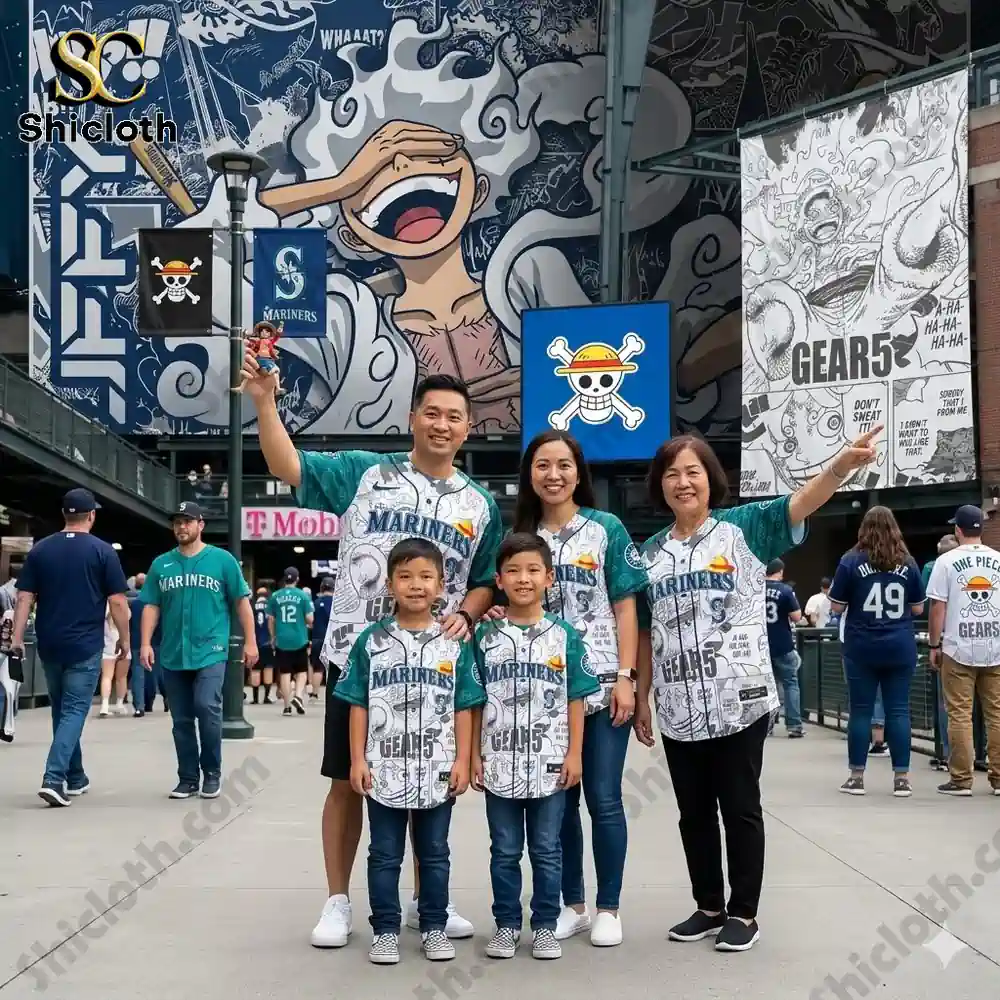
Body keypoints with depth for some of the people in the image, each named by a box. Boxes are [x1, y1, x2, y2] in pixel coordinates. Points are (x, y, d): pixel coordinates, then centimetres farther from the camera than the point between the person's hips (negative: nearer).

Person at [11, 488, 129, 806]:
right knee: (74, 711, -1)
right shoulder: (102, 551, -6)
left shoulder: (40, 550, 4)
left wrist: (17, 636, 2)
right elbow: (117, 601, -7)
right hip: (85, 646, -4)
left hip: (49, 645, 4)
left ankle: (75, 778, 26)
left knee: (61, 710, 17)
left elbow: (24, 597, 1)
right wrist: (124, 638, 3)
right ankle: (53, 778, -16)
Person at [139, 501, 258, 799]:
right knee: (182, 720, 7)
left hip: (210, 651, -3)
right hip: (173, 654, 3)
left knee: (207, 707, -17)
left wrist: (250, 641, 0)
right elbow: (151, 607, 9)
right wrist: (146, 643, 0)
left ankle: (212, 773, 0)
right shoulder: (161, 564, 8)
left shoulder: (222, 559, 1)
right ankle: (188, 778, 18)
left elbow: (241, 602, 4)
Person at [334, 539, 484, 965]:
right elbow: (358, 705, 1)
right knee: (385, 855, 9)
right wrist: (357, 760, -4)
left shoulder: (455, 643, 1)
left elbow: (464, 708, 2)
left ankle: (434, 927, 24)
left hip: (437, 771, 1)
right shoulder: (371, 641, -1)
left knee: (434, 853, 12)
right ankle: (385, 930, 19)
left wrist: (462, 761, -3)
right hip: (384, 769, 0)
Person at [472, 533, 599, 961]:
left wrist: (574, 754, -3)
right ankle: (506, 924, 21)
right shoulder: (486, 636, 1)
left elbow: (575, 699, 2)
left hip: (549, 763, 0)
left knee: (547, 850, 8)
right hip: (499, 763, 1)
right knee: (504, 851, 10)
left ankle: (545, 926, 19)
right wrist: (474, 754, 0)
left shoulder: (564, 635, 0)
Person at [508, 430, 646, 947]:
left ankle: (607, 909, 12)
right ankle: (572, 905, 20)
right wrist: (499, 614, -6)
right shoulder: (521, 535, 9)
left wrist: (625, 678, -8)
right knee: (558, 800, 8)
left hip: (602, 684, -3)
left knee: (603, 798, 0)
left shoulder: (607, 529, 1)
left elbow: (625, 609, -1)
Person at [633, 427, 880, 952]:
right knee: (694, 811, 13)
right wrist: (641, 698, 12)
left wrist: (842, 465, -38)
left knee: (740, 809, 5)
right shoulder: (649, 553, 9)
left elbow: (798, 505, -19)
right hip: (678, 710, 4)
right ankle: (709, 907, 27)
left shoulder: (744, 528, -3)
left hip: (739, 703, -4)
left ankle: (744, 912, 18)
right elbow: (646, 633, 13)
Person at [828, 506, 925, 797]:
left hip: (861, 648, -1)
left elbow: (837, 606, -2)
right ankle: (901, 778, 5)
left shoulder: (852, 561, -4)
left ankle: (856, 777, 9)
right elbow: (918, 608, 9)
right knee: (898, 710, 4)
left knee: (861, 710, 4)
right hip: (900, 648, 2)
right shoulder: (908, 562, 3)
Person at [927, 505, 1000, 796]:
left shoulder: (947, 561, -4)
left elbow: (937, 607, -5)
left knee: (960, 715, 0)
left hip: (958, 649, -3)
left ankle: (961, 780, 0)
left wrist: (934, 645, 4)